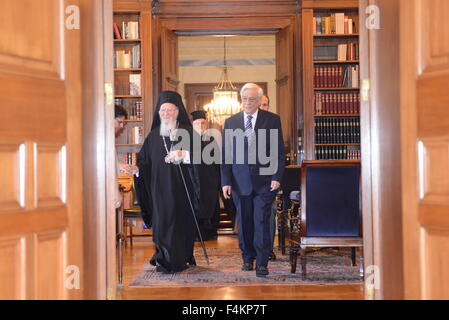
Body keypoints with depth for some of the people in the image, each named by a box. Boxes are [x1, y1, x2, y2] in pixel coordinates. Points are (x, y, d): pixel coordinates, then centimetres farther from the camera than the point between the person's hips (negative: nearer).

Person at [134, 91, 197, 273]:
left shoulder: (187, 132, 2)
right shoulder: (153, 135, 11)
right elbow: (144, 160, 9)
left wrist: (183, 154, -27)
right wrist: (135, 168, -11)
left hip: (181, 188, -2)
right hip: (160, 188, 2)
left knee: (182, 221, 0)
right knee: (162, 222, 1)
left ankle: (182, 260, 10)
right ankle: (164, 260, 12)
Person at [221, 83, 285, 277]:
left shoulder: (272, 120, 2)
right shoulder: (231, 122, 7)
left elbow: (279, 151, 1)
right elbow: (225, 154, 7)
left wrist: (277, 177, -8)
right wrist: (226, 181, 0)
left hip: (264, 181, -2)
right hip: (240, 181, 2)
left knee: (261, 221, -4)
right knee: (244, 222, 9)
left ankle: (262, 263, 3)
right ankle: (248, 258, 24)